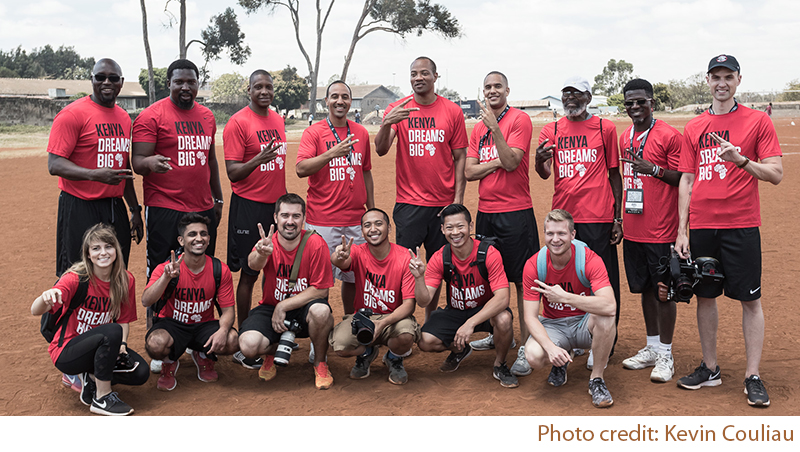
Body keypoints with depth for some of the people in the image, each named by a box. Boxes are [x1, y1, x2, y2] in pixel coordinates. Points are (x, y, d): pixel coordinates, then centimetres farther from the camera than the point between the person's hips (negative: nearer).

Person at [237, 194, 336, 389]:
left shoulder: (315, 244, -14)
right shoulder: (268, 243, -9)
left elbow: (320, 290, -13)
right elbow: (253, 263, -33)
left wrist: (283, 306, -17)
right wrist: (261, 254, -58)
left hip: (304, 308, -1)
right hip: (271, 307, 1)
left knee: (321, 311, -36)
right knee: (248, 346, -26)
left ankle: (320, 362, -5)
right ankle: (273, 350, 15)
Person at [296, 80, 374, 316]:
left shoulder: (361, 133, 10)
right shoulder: (314, 132, -2)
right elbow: (301, 169, -14)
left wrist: (371, 210, 15)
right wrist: (332, 153, -25)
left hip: (355, 220, 4)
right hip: (322, 221, -4)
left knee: (355, 274, 9)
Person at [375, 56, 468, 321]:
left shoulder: (453, 111, 3)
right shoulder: (397, 109, 1)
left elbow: (460, 157, 5)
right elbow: (380, 150, -10)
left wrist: (458, 198, -2)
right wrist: (386, 123, -29)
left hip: (443, 203, 1)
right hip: (408, 203, -1)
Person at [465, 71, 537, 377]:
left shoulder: (520, 119, -5)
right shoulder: (479, 128, 14)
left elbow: (511, 162, -17)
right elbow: (470, 172, 5)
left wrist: (494, 126, -21)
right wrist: (498, 162, -10)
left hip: (516, 212, -7)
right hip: (486, 211, 7)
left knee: (522, 281, -5)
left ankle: (526, 348, -1)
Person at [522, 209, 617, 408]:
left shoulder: (589, 259, -20)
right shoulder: (534, 265, -14)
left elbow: (609, 306, -35)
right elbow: (530, 317, -14)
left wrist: (564, 297, -38)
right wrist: (550, 347, -32)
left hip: (584, 324, -1)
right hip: (553, 326, 1)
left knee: (605, 317, -35)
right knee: (534, 356, -30)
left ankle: (596, 379, -12)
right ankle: (560, 362, 10)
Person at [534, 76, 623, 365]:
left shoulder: (605, 129, 4)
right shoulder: (551, 131, 9)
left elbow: (614, 173, 7)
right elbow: (544, 174, -2)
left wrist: (618, 217, 1)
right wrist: (540, 160, -26)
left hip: (598, 218, -2)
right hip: (562, 217, 3)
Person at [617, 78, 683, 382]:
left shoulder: (669, 136, -9)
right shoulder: (624, 138, 13)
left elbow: (683, 178, -9)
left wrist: (653, 169, -22)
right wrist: (618, 218, 18)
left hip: (660, 231, -7)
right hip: (632, 230, 7)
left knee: (663, 289, 0)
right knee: (645, 288, 14)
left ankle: (665, 354, 10)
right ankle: (652, 348, 25)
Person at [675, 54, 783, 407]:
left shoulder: (758, 121, 1)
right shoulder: (693, 128, 11)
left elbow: (776, 175, -4)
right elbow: (687, 180, 10)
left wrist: (741, 159, -21)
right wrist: (681, 230, 4)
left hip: (741, 225, -3)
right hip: (701, 225, 3)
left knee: (750, 299, 0)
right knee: (705, 296, 9)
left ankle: (753, 377, 9)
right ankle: (710, 369, 21)